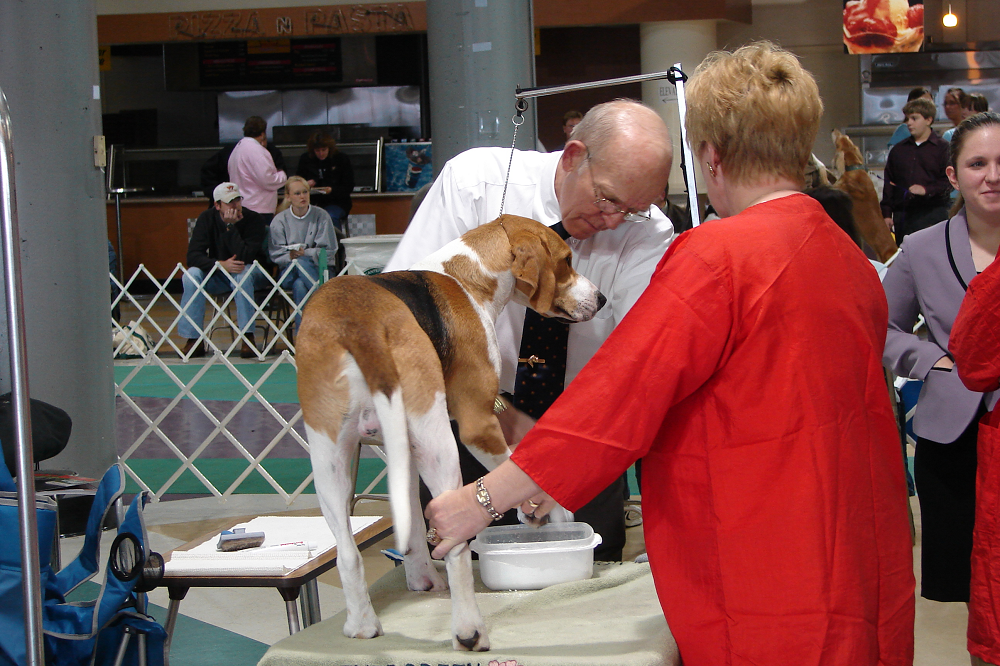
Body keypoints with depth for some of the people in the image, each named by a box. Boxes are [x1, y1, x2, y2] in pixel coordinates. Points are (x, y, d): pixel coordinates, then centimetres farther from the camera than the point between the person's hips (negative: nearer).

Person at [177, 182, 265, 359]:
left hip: (249, 271, -3)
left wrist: (231, 227, -31)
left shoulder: (253, 220, -18)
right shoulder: (207, 218, -10)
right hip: (217, 274, 3)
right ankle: (194, 340, -23)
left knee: (243, 274, -37)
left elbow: (244, 257, -28)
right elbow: (193, 256, -17)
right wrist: (220, 264, -33)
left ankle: (247, 336, -31)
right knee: (191, 275, -25)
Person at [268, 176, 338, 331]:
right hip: (289, 273, 0)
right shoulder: (279, 221, 3)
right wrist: (291, 256, -21)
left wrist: (305, 253, -18)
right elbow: (276, 255, 0)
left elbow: (328, 251, -4)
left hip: (318, 269, 0)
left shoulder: (321, 216, 0)